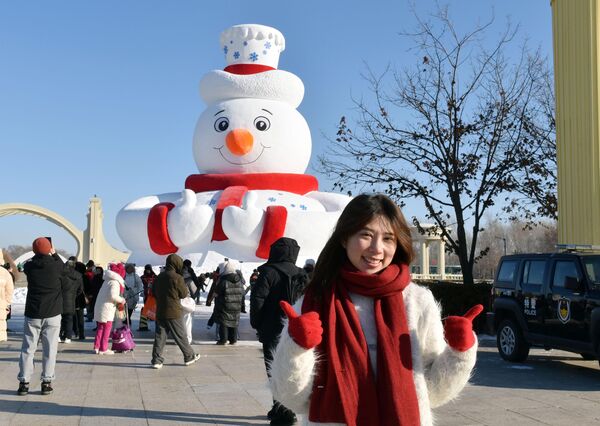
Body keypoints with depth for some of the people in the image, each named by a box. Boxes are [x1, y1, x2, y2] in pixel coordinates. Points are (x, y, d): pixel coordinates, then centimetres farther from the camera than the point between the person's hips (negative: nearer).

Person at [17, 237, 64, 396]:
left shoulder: (29, 266, -6)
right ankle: (46, 382, 4)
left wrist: (38, 255, 22)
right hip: (52, 314, -1)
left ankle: (24, 382, 7)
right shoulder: (56, 265, -9)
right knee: (49, 349, 4)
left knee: (27, 349, 7)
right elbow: (63, 265, 14)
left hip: (32, 314, 1)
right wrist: (54, 253, 25)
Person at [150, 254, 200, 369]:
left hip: (160, 312, 5)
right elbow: (184, 294, -6)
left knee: (159, 336, 6)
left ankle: (156, 360, 2)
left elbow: (154, 292, 17)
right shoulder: (177, 277, -14)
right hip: (174, 312, -5)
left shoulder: (159, 277, 8)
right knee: (181, 336, 7)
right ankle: (189, 357, 19)